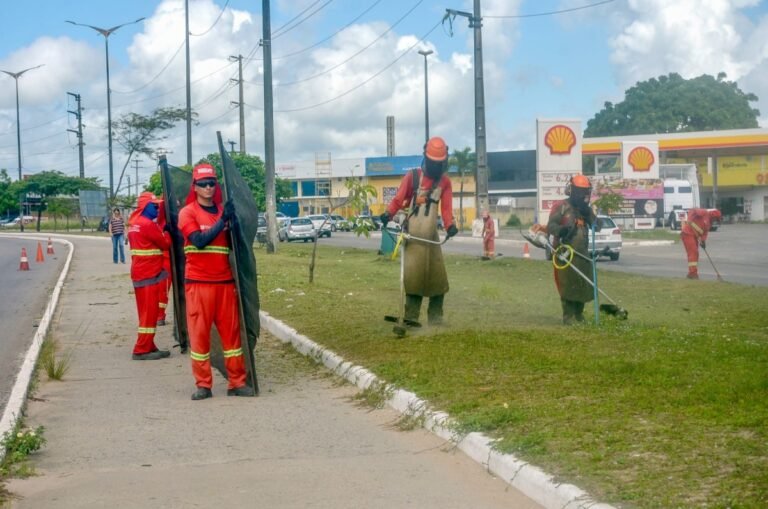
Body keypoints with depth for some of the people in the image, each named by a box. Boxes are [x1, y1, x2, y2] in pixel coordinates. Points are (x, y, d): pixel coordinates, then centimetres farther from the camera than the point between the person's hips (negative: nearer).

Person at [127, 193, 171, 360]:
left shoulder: (134, 222, 13)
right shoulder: (147, 224, -16)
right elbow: (165, 244, -7)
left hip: (140, 273, 10)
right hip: (149, 274, -10)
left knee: (147, 312, 13)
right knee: (149, 312, -6)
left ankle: (148, 347, 17)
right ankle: (142, 350, -6)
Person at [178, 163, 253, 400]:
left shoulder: (224, 211, 12)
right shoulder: (187, 213, -2)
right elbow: (199, 240, -16)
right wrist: (222, 221, -20)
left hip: (225, 281, 4)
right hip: (198, 282, -4)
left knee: (232, 330, 4)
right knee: (199, 332, -2)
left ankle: (237, 382, 9)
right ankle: (203, 385, 5)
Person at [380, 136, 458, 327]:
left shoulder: (445, 182, 10)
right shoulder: (412, 176, 0)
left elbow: (446, 207, 2)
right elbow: (399, 199, -4)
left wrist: (449, 225, -17)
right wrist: (389, 214, -23)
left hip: (432, 234, 4)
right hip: (413, 233, -4)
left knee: (437, 275, 3)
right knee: (414, 273, -9)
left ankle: (436, 318, 10)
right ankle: (411, 316, -5)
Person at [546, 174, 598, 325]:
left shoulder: (586, 209, 15)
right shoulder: (561, 207, -4)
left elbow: (596, 226, 8)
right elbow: (550, 226, -11)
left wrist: (588, 214, -10)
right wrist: (560, 230, -32)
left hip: (582, 252, 6)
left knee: (584, 284, 9)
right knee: (567, 285, -7)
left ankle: (579, 314, 24)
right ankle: (568, 316, 0)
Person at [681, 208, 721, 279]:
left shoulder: (709, 223, 17)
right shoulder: (704, 213, -9)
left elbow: (705, 232, 9)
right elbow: (692, 211, -18)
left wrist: (703, 240, -8)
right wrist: (689, 221, -27)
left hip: (694, 236, 10)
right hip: (687, 233, -10)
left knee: (695, 254, 12)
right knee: (693, 253, -15)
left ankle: (692, 273, 20)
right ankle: (692, 273, -18)